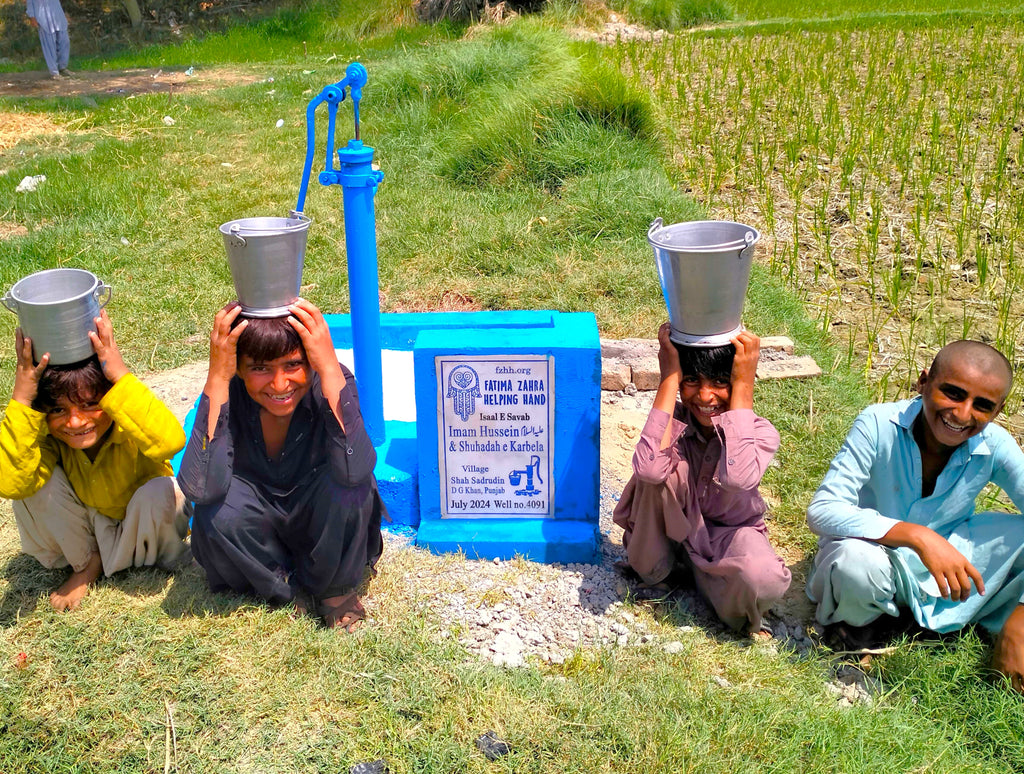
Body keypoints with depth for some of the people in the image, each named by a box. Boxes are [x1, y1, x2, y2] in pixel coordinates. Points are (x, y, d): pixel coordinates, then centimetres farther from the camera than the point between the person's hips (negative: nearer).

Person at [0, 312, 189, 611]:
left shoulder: (129, 424, -33)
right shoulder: (45, 435, -24)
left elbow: (170, 442, -59)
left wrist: (121, 375, -57)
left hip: (142, 525, -2)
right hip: (84, 528, 3)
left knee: (160, 491, -36)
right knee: (31, 479, -23)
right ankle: (85, 564, 0)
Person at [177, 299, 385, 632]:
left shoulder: (329, 383, -25)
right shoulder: (228, 391, -22)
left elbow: (355, 470, -43)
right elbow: (201, 488, -38)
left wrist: (330, 367, -45)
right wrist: (217, 377, -40)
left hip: (325, 527, -1)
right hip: (258, 530, 1)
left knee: (347, 487, -31)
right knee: (217, 512, -30)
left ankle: (335, 586, -1)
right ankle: (284, 588, 0)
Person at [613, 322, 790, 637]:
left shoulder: (759, 431, -21)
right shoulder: (674, 421, -18)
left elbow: (738, 477, -46)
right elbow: (648, 469, -42)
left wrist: (743, 385, -40)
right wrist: (669, 377, -36)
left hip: (730, 533, -1)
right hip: (675, 526, 2)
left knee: (765, 581, -36)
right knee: (666, 467, -30)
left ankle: (702, 574, -1)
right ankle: (652, 565, -6)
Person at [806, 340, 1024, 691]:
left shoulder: (995, 446, -16)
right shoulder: (879, 425, -25)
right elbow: (822, 510, -32)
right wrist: (917, 536, -44)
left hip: (949, 554, 3)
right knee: (856, 561, -38)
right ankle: (857, 619, -2)